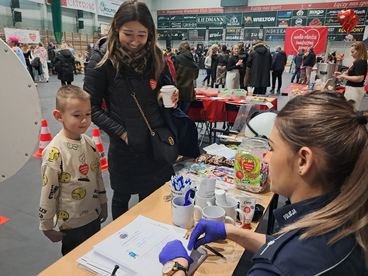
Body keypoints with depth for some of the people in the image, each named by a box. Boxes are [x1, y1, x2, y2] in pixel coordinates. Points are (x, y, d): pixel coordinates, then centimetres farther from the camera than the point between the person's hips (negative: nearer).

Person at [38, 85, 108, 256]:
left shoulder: (89, 143, -4)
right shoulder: (54, 152, -23)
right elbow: (48, 193, -16)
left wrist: (103, 203, 13)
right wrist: (48, 226, -8)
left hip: (94, 216, 6)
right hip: (71, 223, -5)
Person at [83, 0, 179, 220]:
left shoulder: (155, 56, -2)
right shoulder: (102, 60, -12)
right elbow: (92, 108, -9)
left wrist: (171, 98, -11)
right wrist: (121, 133, -16)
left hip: (157, 141, 3)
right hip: (124, 146, -3)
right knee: (122, 198, 17)